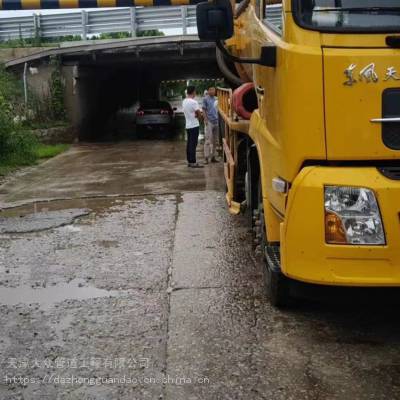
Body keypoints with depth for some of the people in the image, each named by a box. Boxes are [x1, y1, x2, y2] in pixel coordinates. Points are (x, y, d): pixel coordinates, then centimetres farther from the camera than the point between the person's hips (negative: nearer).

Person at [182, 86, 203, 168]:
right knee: (193, 144, -7)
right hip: (194, 125, -9)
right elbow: (199, 114, -14)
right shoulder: (193, 102, -17)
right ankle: (193, 162, -7)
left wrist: (197, 115, 3)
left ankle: (189, 161, 15)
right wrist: (199, 117, 8)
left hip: (188, 125, 9)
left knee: (189, 143, 11)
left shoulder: (184, 102, 10)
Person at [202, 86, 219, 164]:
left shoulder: (215, 99, 15)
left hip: (216, 121, 6)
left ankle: (213, 156, 14)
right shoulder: (205, 99, -1)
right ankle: (206, 157, -6)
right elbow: (204, 110, -5)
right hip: (209, 122, -6)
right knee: (208, 140, -8)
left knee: (215, 141, 8)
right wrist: (206, 120, -14)